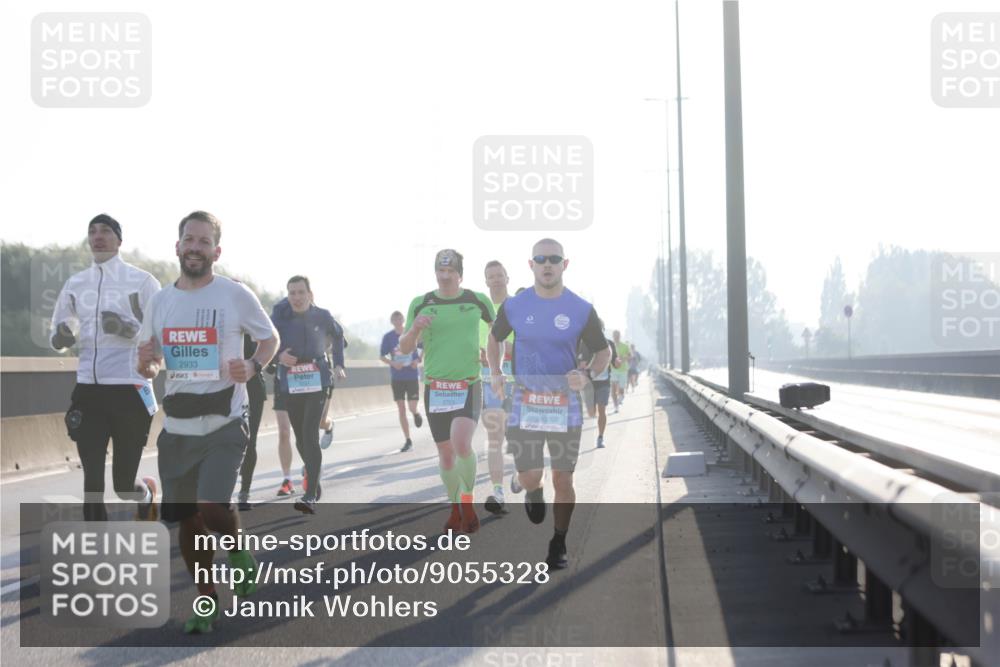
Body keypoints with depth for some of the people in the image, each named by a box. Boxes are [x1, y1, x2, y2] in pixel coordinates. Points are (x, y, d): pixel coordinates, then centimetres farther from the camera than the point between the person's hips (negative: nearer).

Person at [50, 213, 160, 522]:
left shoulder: (141, 281, -3)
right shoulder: (75, 283, 11)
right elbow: (58, 337, 18)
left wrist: (128, 329, -21)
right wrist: (62, 338, -5)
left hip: (129, 391, -4)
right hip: (88, 391, 4)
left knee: (124, 486, 3)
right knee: (92, 480, -1)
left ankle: (147, 493, 39)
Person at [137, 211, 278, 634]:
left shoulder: (236, 295, -4)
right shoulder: (161, 300, 8)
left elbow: (270, 338, 6)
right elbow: (148, 363, 17)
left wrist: (253, 367, -14)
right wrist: (147, 365, -7)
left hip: (224, 425, -4)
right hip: (177, 428, 4)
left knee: (213, 510, -18)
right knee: (186, 521, 7)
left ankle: (238, 550, 16)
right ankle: (207, 602, 25)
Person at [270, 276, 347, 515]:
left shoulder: (322, 316, -1)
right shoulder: (280, 316, -4)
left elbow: (338, 335, 18)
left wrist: (339, 364, 14)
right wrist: (279, 355, -20)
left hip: (318, 381, -2)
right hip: (291, 384, 2)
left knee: (310, 435, -16)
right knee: (300, 439, 12)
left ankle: (311, 496, -20)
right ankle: (313, 473, 43)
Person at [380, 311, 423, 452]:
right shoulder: (388, 337, -1)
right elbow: (382, 356, 4)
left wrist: (418, 360, -10)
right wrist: (393, 363, -16)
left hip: (412, 376, -1)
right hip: (396, 378, 1)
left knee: (412, 407, -8)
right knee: (401, 409, 0)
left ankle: (416, 413, 31)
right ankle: (408, 441, 8)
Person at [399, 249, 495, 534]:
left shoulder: (477, 300, 1)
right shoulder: (421, 304, 3)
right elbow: (405, 348, 4)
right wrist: (414, 329, -15)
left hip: (469, 386, -2)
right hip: (435, 388, 2)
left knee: (461, 444, -22)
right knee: (445, 451, 7)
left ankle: (468, 502, -1)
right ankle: (456, 508, 25)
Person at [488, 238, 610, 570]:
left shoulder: (581, 310, -3)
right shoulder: (514, 306, 1)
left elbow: (603, 351, 7)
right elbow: (494, 338, 19)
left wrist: (587, 376, -13)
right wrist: (495, 374, 3)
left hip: (565, 406, 0)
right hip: (524, 404, 0)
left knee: (563, 481, 2)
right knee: (528, 477, -5)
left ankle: (558, 546, 20)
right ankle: (534, 494, 33)